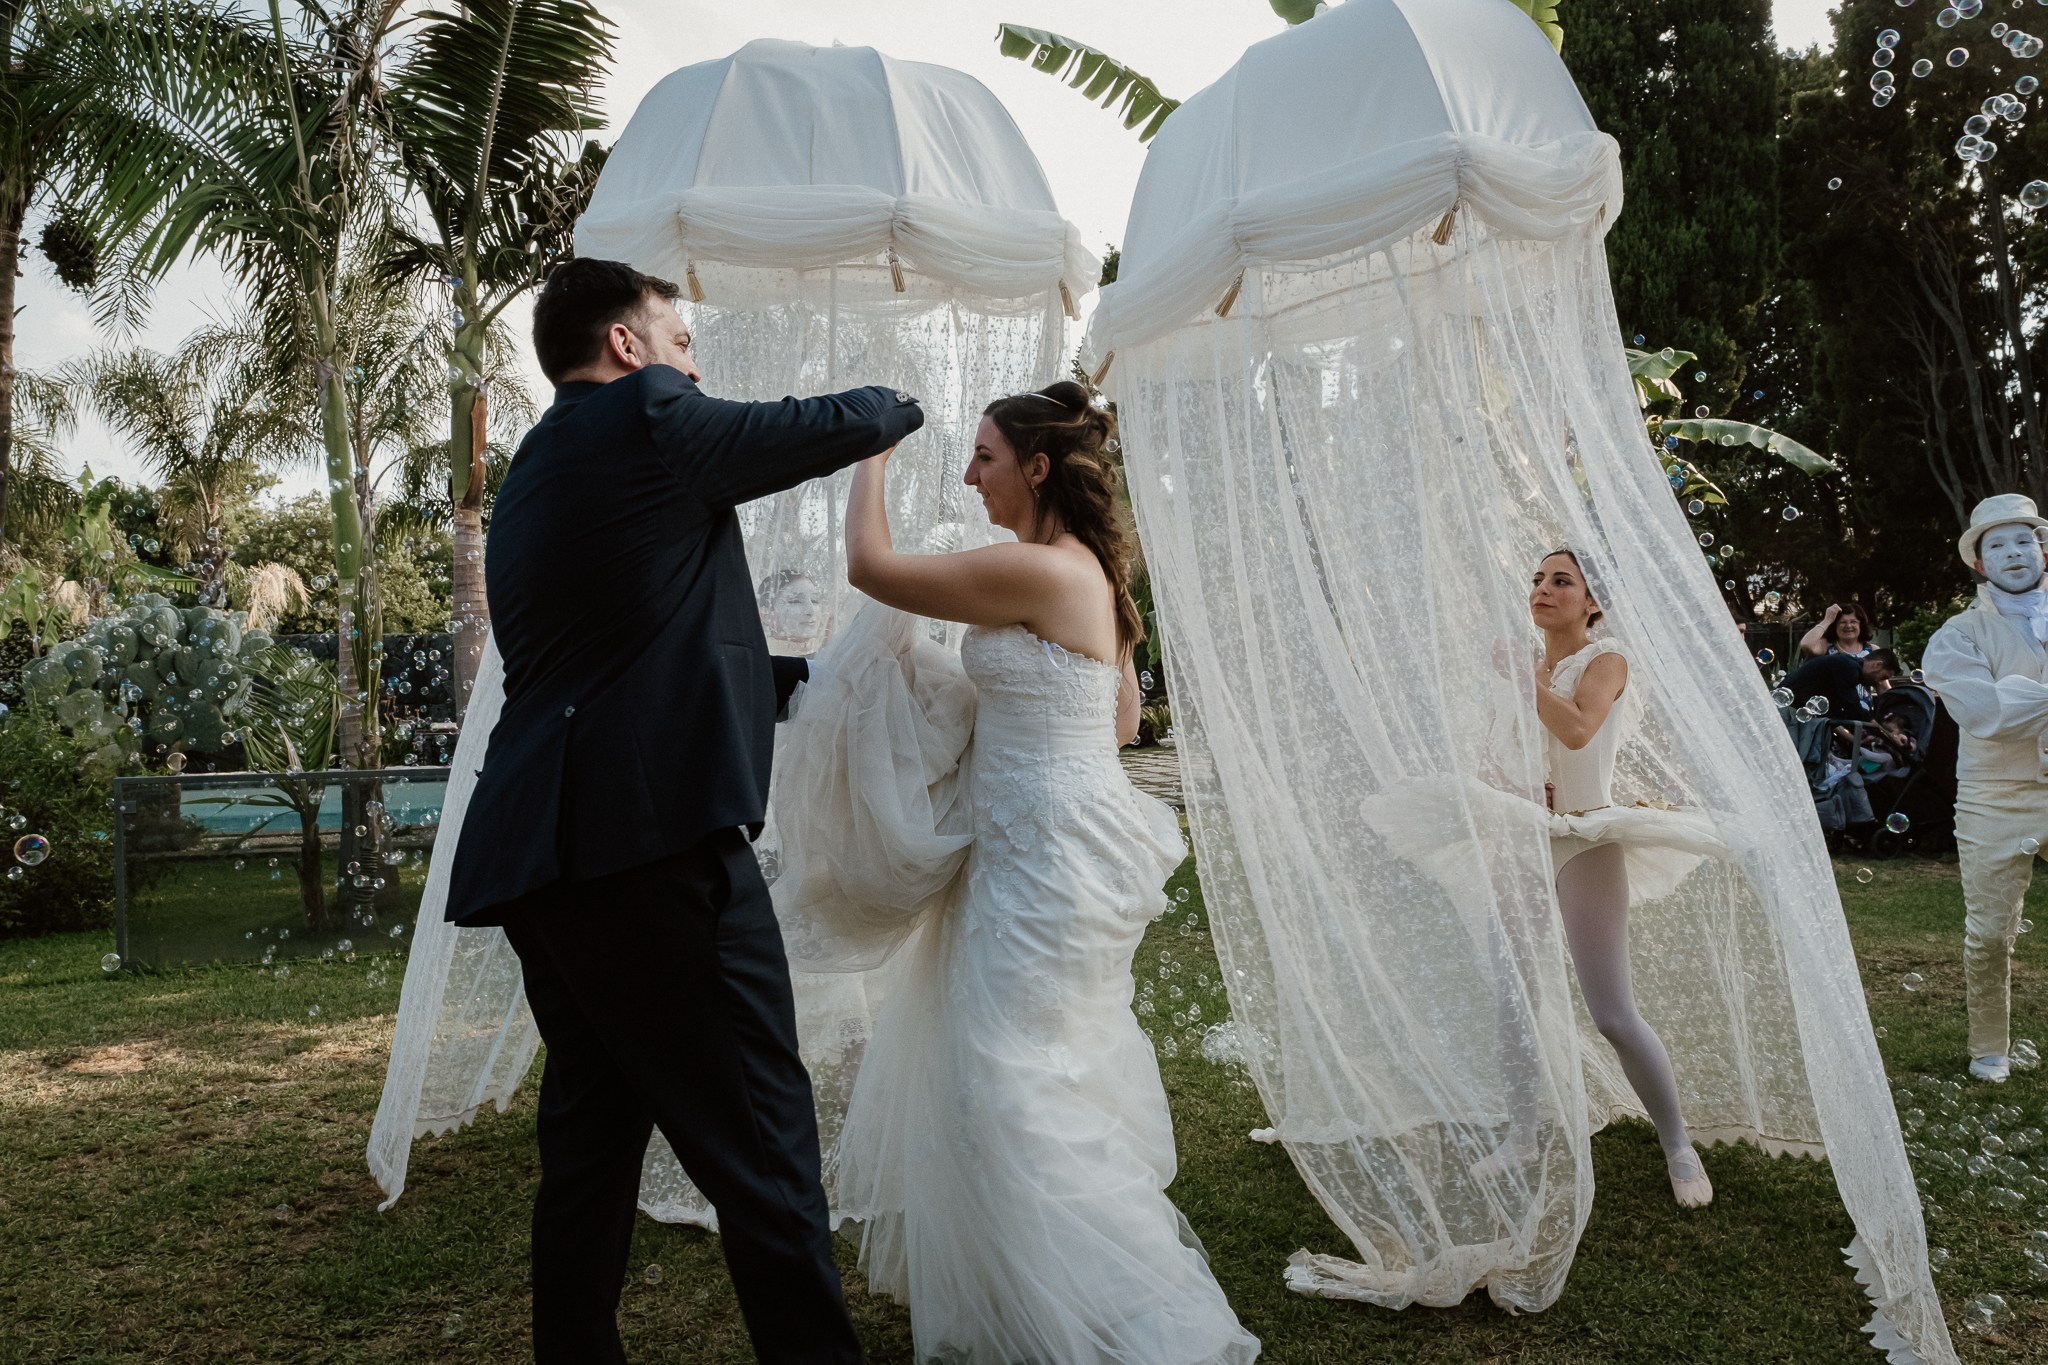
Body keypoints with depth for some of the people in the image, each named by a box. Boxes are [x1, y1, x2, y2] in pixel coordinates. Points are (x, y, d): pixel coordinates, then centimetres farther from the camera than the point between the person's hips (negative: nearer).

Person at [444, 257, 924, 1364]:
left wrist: (794, 676, 37)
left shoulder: (529, 477, 24)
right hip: (653, 837, -10)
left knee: (592, 1135, 18)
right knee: (762, 1145, -5)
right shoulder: (648, 416, -3)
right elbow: (836, 427, 4)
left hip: (538, 854, 10)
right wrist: (899, 402, 27)